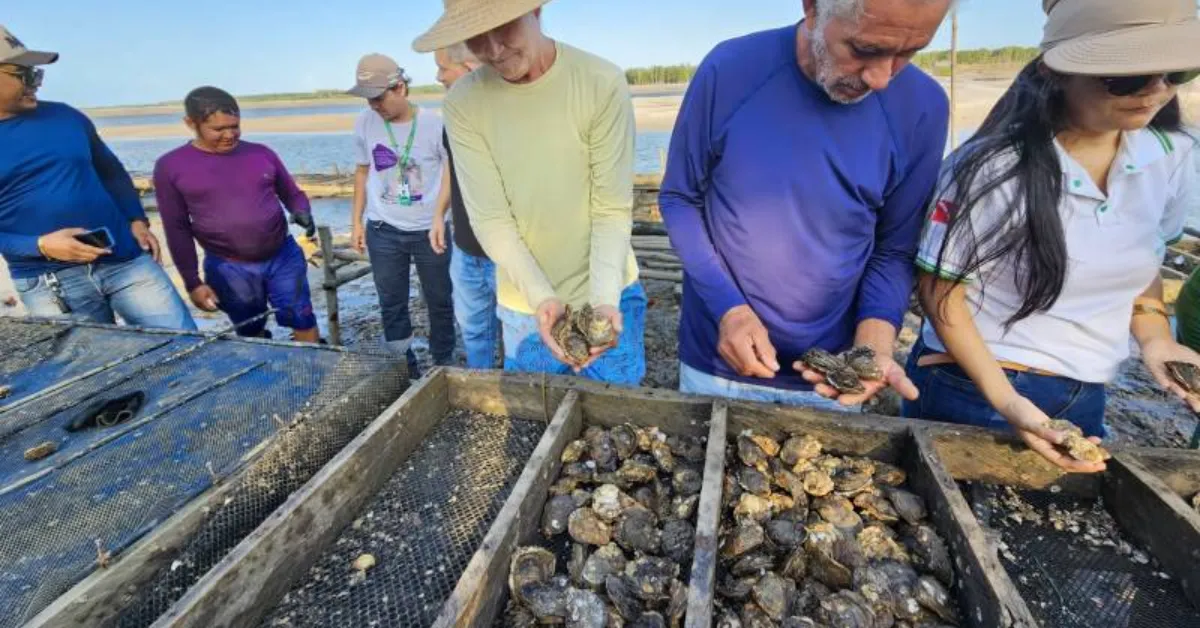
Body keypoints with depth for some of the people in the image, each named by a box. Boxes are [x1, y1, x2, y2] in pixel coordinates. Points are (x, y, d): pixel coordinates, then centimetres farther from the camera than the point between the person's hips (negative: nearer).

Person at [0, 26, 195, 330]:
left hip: (124, 259, 2)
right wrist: (39, 246, -16)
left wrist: (137, 221, 5)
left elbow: (111, 171, 20)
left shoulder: (65, 116, 8)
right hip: (46, 282, -2)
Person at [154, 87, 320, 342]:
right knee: (251, 335, 12)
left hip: (284, 257, 1)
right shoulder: (171, 166, -2)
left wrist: (302, 212, -13)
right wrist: (192, 282, -2)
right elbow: (177, 229, 0)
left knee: (304, 323, 4)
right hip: (229, 269, -1)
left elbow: (292, 193, 12)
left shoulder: (261, 153, 3)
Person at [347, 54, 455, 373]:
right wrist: (357, 221, 10)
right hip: (382, 230, 3)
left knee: (439, 301, 9)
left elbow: (451, 171, -4)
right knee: (392, 305, 10)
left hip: (429, 229, -3)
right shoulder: (365, 123, 2)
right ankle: (403, 369, 25)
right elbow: (362, 172, 11)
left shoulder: (434, 123, -9)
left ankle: (444, 364, 27)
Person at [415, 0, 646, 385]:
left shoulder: (603, 84, -14)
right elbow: (491, 220, -12)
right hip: (525, 306, 2)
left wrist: (604, 298, -26)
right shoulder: (462, 103, -9)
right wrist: (542, 297, -25)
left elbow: (612, 209, -14)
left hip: (606, 295, -1)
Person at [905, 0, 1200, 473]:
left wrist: (1155, 338, -2)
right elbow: (940, 289, -17)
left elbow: (1141, 261, 15)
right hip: (970, 391, -5)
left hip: (1085, 401, 6)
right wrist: (1005, 401, -22)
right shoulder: (992, 169, -21)